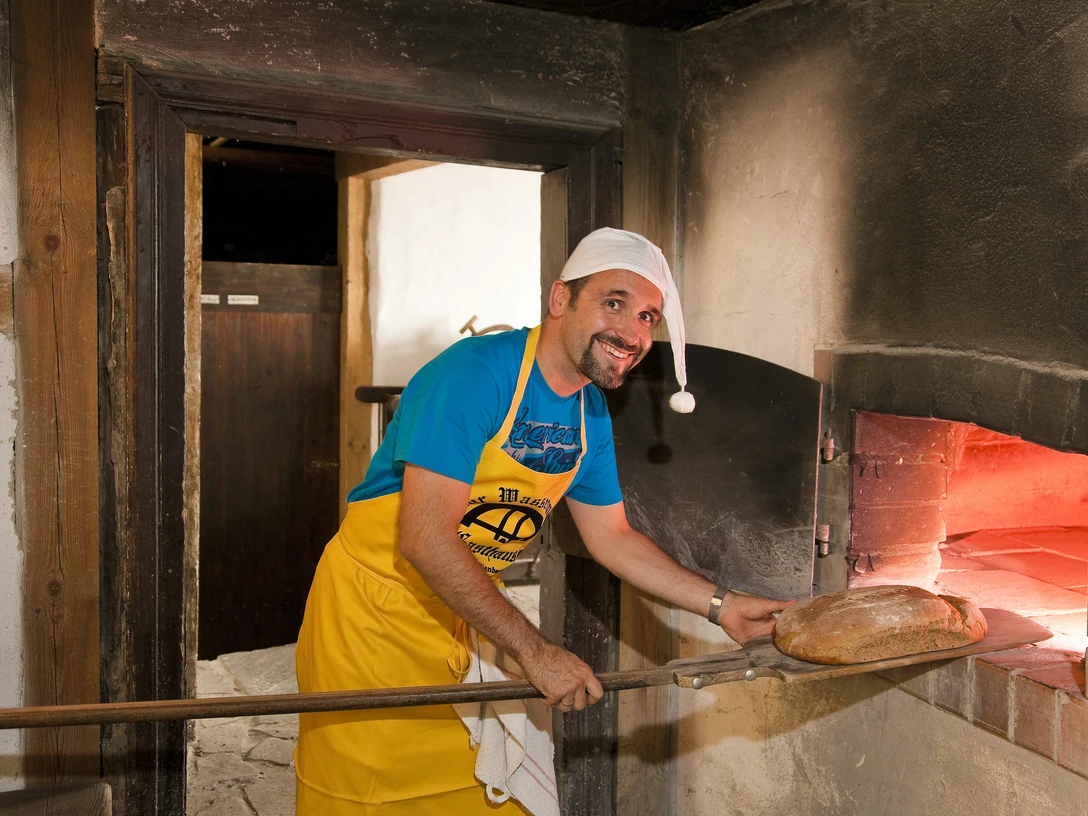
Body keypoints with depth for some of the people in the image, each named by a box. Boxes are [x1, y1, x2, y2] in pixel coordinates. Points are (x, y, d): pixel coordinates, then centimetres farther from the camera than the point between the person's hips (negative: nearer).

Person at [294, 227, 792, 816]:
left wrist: (721, 606, 3)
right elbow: (425, 539, -30)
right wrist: (534, 651, -26)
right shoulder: (475, 373, -25)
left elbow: (611, 538, 9)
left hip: (467, 610, 7)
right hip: (375, 612, -6)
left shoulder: (591, 415, 0)